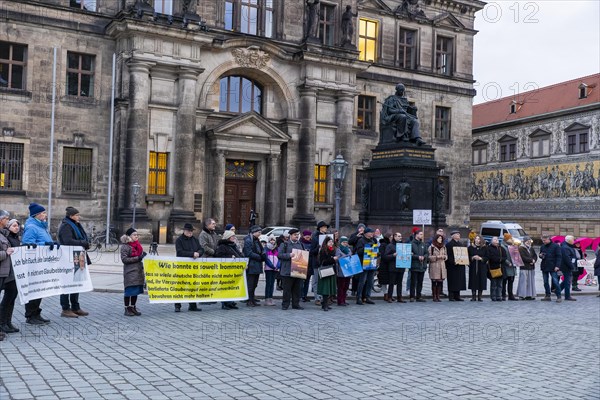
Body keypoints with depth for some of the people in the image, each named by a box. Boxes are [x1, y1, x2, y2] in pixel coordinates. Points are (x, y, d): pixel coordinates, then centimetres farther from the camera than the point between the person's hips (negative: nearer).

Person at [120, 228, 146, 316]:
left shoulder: (138, 245, 15)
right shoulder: (125, 246, -8)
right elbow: (124, 259, -14)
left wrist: (144, 255, 2)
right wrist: (137, 258, -18)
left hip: (139, 271, 7)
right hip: (130, 272, -7)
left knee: (136, 290, 10)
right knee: (129, 290, -2)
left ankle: (133, 307, 21)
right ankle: (127, 309, 7)